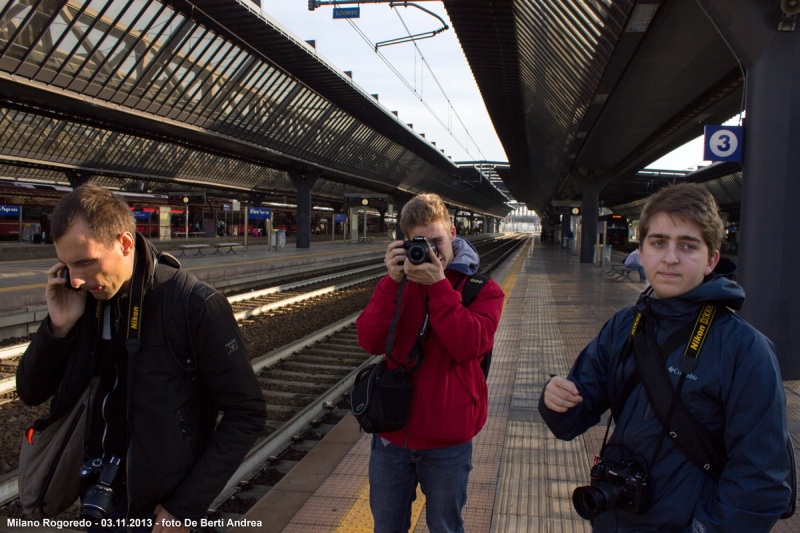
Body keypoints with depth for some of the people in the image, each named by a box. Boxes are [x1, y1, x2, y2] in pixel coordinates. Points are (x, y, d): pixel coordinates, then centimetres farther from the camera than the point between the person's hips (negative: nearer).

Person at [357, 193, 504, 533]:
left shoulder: (482, 290, -5)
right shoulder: (400, 283, 3)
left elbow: (468, 346, -21)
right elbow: (371, 342, -11)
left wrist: (438, 285, -24)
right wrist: (392, 282, -19)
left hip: (448, 441, -2)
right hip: (392, 433, 3)